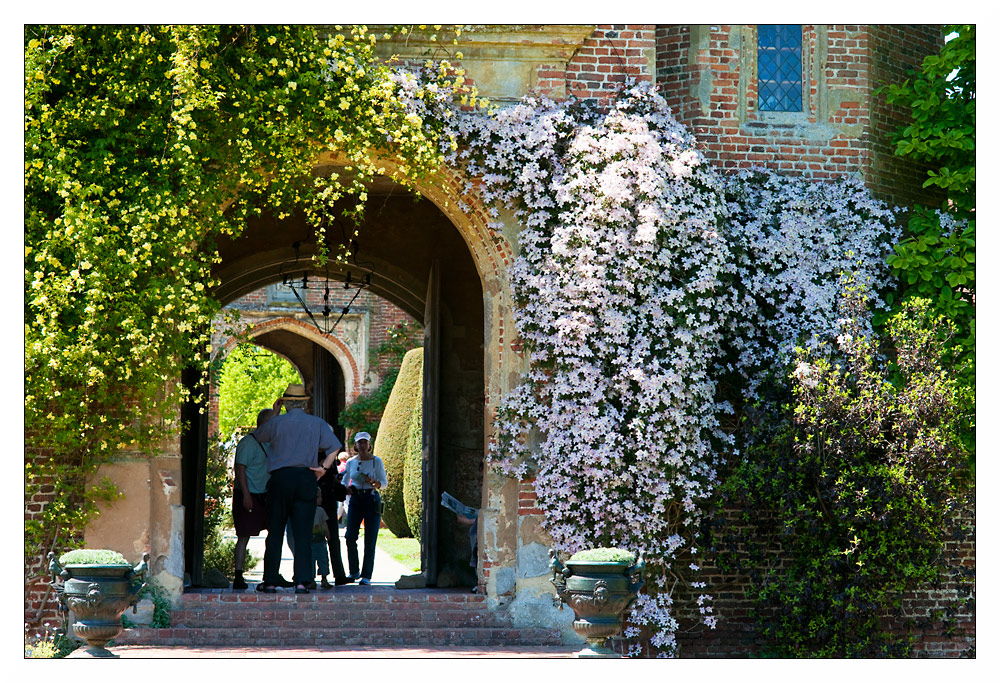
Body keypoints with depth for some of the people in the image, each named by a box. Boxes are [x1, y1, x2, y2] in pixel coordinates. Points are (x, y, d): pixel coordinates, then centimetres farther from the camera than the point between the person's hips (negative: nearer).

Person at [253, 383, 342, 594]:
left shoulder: (277, 422, 2)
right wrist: (323, 468, 3)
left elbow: (258, 435, 20)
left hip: (280, 478, -1)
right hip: (306, 478, 1)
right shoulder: (317, 423, 5)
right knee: (303, 533, 0)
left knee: (275, 531, 5)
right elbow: (335, 447, -2)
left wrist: (275, 413, 23)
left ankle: (270, 581, 5)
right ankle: (302, 580, -8)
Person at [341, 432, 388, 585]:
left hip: (372, 499, -3)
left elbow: (384, 482, 0)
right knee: (350, 537, -7)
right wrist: (346, 488, -2)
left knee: (370, 541, -6)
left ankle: (366, 576, -2)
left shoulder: (376, 461, 1)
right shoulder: (351, 462, 10)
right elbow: (344, 481, 19)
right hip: (355, 499, 3)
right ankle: (354, 572, 9)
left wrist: (373, 482, -20)